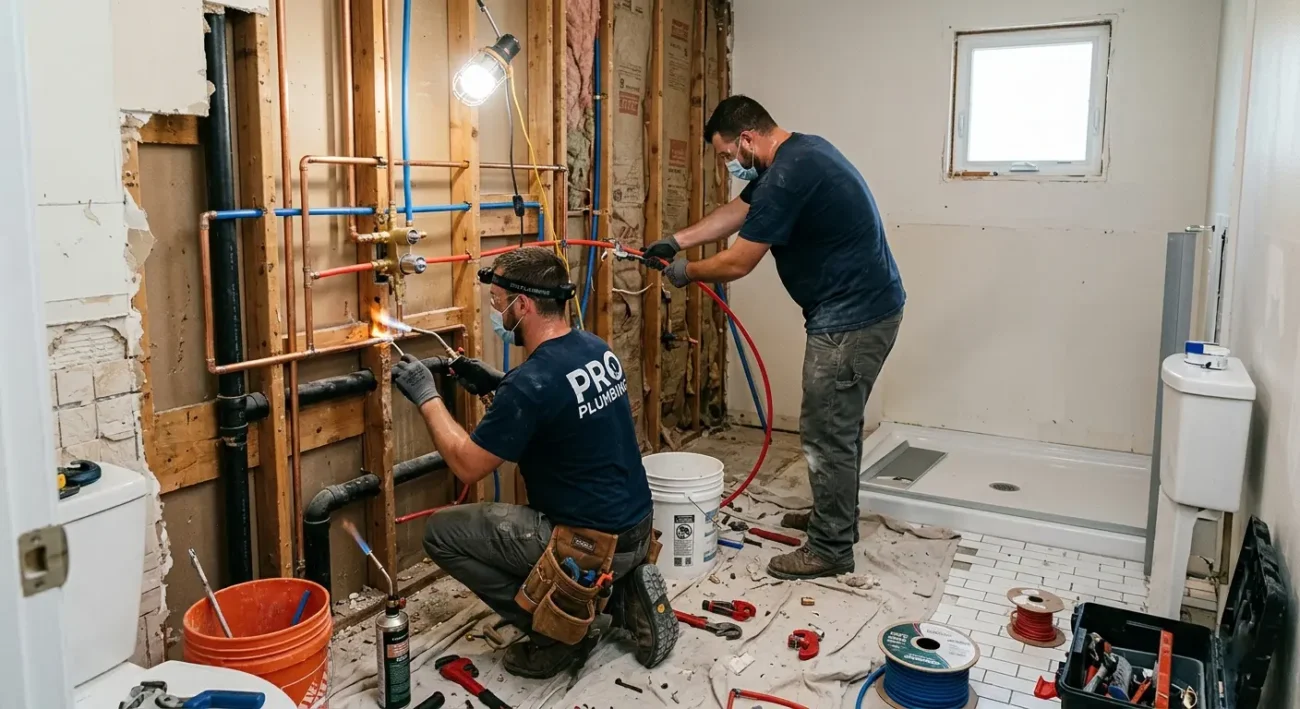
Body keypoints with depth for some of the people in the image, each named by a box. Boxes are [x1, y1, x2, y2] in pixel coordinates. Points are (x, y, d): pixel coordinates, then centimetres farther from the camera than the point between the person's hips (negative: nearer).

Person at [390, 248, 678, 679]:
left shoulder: (532, 383, -24)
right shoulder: (596, 349, 1)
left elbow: (467, 466, -13)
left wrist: (426, 398, -3)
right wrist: (498, 384, 12)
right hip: (635, 529, 9)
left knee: (443, 534, 1)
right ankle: (623, 595, 16)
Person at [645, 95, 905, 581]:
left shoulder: (787, 176, -23)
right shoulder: (797, 153, 10)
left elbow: (737, 263, -17)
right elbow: (737, 212, 20)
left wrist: (686, 273, 1)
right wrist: (675, 241, 17)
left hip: (851, 320, -11)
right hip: (864, 308, 11)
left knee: (827, 432, -1)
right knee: (839, 425, 21)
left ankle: (830, 549, 11)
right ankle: (834, 516, 37)